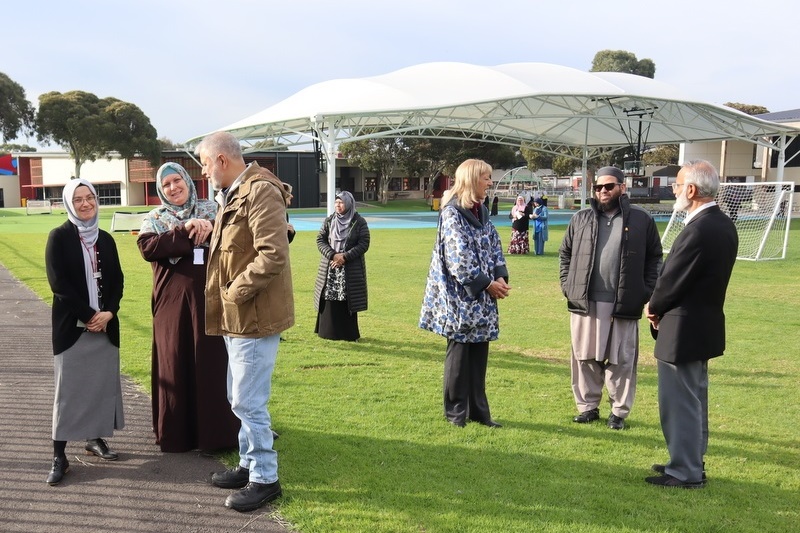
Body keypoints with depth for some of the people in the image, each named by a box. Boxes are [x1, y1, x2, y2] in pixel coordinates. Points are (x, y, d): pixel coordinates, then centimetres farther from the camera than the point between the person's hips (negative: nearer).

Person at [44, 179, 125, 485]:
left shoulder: (106, 240, 10)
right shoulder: (59, 237, -3)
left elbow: (117, 280, 8)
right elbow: (58, 282, -11)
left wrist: (109, 313, -9)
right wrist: (88, 315, -14)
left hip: (106, 324, 4)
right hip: (71, 325, -4)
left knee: (103, 383, 7)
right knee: (68, 388, -3)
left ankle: (95, 438, 22)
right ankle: (59, 455, 2)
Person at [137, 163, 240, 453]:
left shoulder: (212, 209, 9)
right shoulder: (154, 219, 7)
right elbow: (147, 248, -12)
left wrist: (211, 230, -21)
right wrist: (185, 231, -18)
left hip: (210, 299, 0)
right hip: (173, 302, 0)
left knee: (213, 362, 2)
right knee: (175, 364, 5)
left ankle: (215, 431, 12)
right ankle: (177, 433, 17)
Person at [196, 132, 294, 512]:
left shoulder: (261, 191, -17)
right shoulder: (232, 194, 16)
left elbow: (273, 254, -25)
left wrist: (235, 292, -18)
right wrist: (209, 231, 9)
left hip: (255, 315, -10)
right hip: (236, 315, 10)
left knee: (248, 401, -3)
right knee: (240, 398, 18)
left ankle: (265, 478, 12)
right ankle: (249, 464, 32)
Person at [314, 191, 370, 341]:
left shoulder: (359, 222, -3)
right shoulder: (329, 220, 7)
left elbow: (364, 244, -6)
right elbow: (320, 240, 3)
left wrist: (345, 257, -15)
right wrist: (332, 255, -13)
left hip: (351, 269, -3)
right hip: (330, 268, 3)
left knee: (347, 300, -1)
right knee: (330, 299, 2)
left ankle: (349, 333, 10)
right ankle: (329, 332, 13)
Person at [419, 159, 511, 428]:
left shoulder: (482, 212, 13)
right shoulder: (452, 213, -13)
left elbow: (495, 247, 12)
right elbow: (458, 258, -18)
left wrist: (501, 277, -4)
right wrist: (487, 284, -15)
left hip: (482, 297, 8)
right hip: (460, 297, -7)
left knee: (479, 354, 11)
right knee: (459, 353, 2)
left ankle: (478, 410, 21)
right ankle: (455, 411, 16)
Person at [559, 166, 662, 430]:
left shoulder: (641, 219, 2)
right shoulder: (581, 219, 9)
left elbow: (654, 257, 6)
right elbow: (565, 253, 15)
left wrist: (646, 291, -3)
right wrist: (567, 284, 5)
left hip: (623, 304, -2)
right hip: (585, 301, 2)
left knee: (621, 360, 5)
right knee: (585, 357, 9)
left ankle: (619, 411, 19)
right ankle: (587, 406, 22)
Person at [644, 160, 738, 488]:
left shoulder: (698, 230, -25)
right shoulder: (723, 225, 6)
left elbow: (672, 280, -20)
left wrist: (653, 308, 0)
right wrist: (660, 306, 5)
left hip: (683, 329, -10)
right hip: (705, 323, 10)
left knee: (679, 402, 2)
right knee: (694, 398, 20)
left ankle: (685, 473, 13)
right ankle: (692, 462, 33)